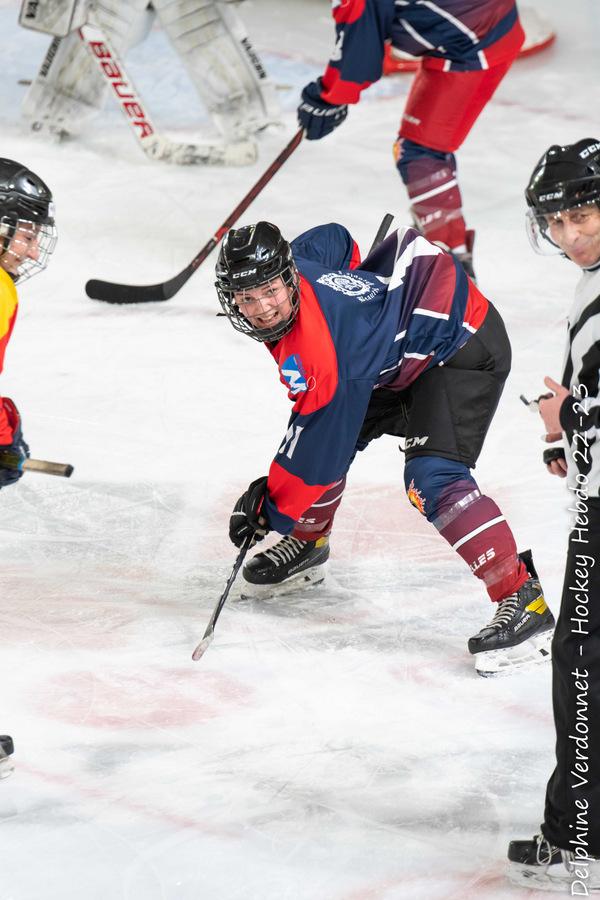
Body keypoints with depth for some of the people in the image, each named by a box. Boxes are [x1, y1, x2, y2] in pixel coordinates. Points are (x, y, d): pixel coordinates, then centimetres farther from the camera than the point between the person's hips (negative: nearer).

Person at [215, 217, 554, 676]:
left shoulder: (319, 344, -35)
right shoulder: (298, 258, -12)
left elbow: (322, 443, -27)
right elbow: (335, 239, 11)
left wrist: (271, 509, -16)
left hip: (464, 345, -10)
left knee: (431, 478, -26)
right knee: (321, 430, 10)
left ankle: (523, 600, -25)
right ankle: (308, 544, 35)